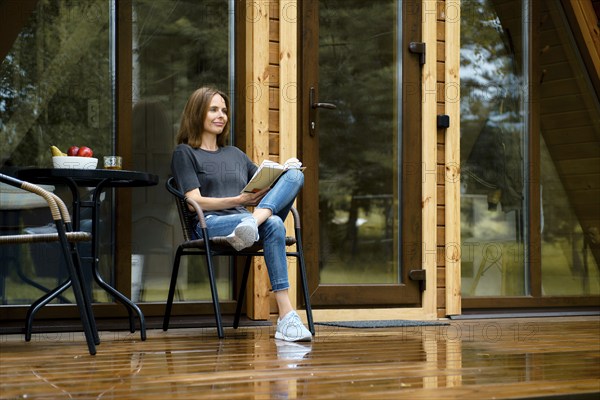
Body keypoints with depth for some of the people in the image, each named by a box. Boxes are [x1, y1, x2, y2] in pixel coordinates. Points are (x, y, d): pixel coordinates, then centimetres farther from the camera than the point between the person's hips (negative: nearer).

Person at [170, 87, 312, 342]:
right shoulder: (184, 153, 13)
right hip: (210, 224, -6)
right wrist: (240, 200, -14)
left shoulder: (235, 154, 33)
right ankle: (286, 319, -51)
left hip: (241, 217, 6)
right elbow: (195, 201, -2)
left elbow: (266, 187, 25)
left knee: (295, 175, -20)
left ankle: (253, 221, -47)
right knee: (273, 225, -38)